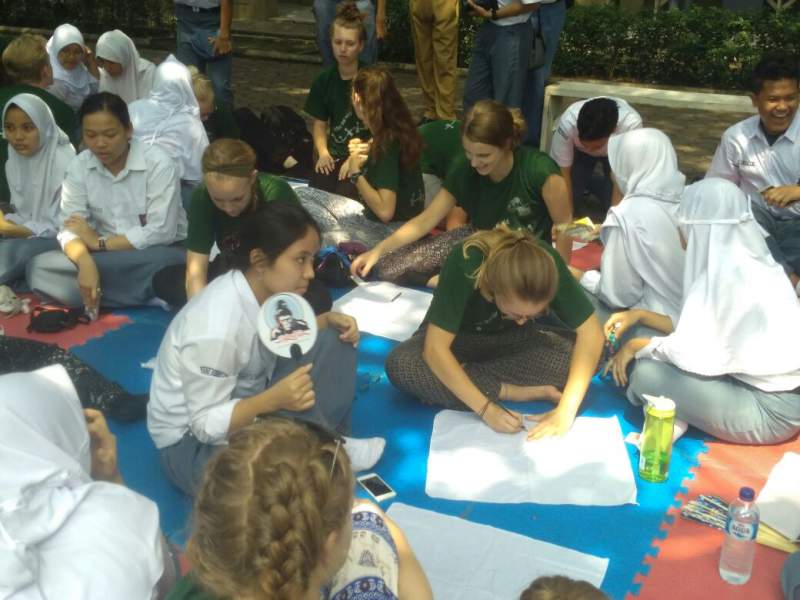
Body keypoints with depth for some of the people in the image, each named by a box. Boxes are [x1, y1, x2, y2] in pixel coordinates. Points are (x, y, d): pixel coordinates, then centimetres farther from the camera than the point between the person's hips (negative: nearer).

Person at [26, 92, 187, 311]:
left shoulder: (159, 164, -14)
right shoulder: (79, 166, -1)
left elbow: (160, 232, -19)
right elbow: (70, 227, -8)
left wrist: (99, 242, -13)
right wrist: (85, 263, -30)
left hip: (156, 256, -5)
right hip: (108, 259, 5)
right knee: (38, 269, -20)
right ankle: (146, 299, -22)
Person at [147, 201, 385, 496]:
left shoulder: (268, 289, -12)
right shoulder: (215, 327, -33)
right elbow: (206, 425, -27)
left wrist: (328, 320, -10)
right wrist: (273, 400, -41)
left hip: (251, 406, 8)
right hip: (193, 441, -8)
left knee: (336, 339, -3)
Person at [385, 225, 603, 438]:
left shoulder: (546, 263, -29)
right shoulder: (465, 263, -36)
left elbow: (591, 332, -25)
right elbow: (435, 348, -35)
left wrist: (565, 411, -33)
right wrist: (486, 408, -39)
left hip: (510, 339, 2)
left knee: (578, 355, -25)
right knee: (400, 365, -33)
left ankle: (468, 375, -14)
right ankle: (510, 390, -21)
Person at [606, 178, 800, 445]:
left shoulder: (727, 271, -21)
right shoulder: (748, 261, 7)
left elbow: (695, 352, -20)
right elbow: (699, 331, 12)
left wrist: (636, 346, -4)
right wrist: (639, 315, 13)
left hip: (771, 409, -9)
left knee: (647, 374, -15)